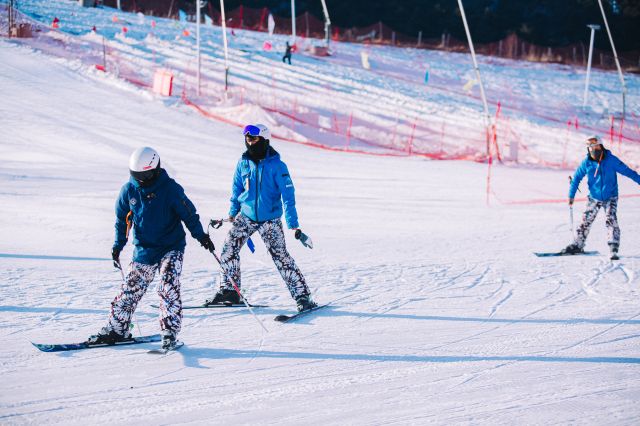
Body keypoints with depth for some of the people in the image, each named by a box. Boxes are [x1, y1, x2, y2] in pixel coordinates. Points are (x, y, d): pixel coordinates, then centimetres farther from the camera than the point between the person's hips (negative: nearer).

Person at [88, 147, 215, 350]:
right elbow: (122, 218, 10)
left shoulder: (170, 188, -15)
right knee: (130, 291, 6)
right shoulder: (129, 190, -3)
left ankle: (170, 334, -14)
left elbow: (188, 213, -6)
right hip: (143, 250, 4)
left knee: (168, 288, -18)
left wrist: (201, 235, -10)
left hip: (171, 248, -4)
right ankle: (117, 329, 18)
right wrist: (118, 245, 10)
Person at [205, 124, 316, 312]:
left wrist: (293, 223, -18)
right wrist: (233, 212, 19)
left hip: (270, 219, -4)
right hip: (246, 215, 4)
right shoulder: (243, 163, 1)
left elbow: (288, 194, -13)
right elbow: (237, 188, 16)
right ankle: (229, 291, 8)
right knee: (229, 249, -5)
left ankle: (302, 295, -3)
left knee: (281, 257, -8)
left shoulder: (276, 165, -13)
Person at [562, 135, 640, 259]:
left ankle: (614, 248, -19)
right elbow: (576, 178, 2)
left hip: (610, 198, -2)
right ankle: (578, 245, 18)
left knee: (611, 220, -18)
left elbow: (627, 171, -11)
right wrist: (571, 195, 0)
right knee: (586, 221, 3)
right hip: (594, 198, 2)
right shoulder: (586, 163, -9)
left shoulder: (611, 160, -15)